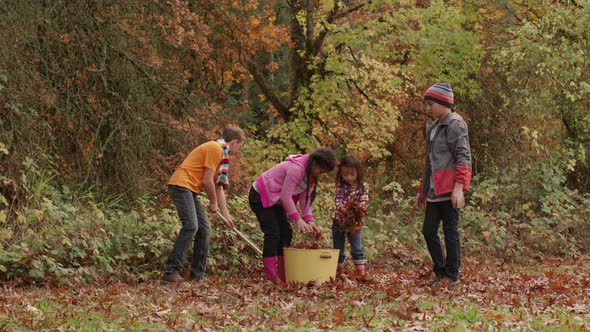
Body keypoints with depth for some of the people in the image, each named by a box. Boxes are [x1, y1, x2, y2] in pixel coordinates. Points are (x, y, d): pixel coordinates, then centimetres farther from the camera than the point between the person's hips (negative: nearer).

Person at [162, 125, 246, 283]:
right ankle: (171, 271, -26)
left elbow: (219, 187, 24)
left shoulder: (222, 154, 22)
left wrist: (226, 215, 20)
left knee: (204, 229, 10)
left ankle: (198, 273, 14)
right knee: (191, 226, -22)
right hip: (181, 185, -11)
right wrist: (213, 202, 0)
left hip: (189, 190, 11)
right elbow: (207, 181, -15)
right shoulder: (215, 149, -10)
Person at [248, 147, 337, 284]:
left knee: (286, 233, 6)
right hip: (260, 196, -10)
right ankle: (271, 276, -18)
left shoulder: (310, 173, 1)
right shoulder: (296, 169, -30)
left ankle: (283, 275, 10)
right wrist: (298, 219, -30)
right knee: (273, 234, -17)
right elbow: (286, 195, -30)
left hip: (275, 200, 10)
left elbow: (304, 197, -2)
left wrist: (309, 221, -13)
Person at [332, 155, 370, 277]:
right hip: (339, 221, 1)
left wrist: (358, 209, -32)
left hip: (354, 222, -1)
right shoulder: (341, 186, -5)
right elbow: (338, 199, -14)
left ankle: (361, 271, 2)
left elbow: (364, 202, -12)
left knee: (357, 248, -3)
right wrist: (343, 208, -34)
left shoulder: (363, 187, -7)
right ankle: (337, 270, 20)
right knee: (338, 249, 10)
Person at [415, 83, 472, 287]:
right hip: (434, 191, 9)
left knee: (450, 231, -3)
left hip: (449, 190, -9)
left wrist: (459, 187, -24)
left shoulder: (454, 125, -8)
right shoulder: (433, 127, 20)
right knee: (429, 231, 9)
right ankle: (441, 271, 19)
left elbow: (463, 157, -16)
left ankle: (452, 276, 3)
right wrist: (422, 190, 26)